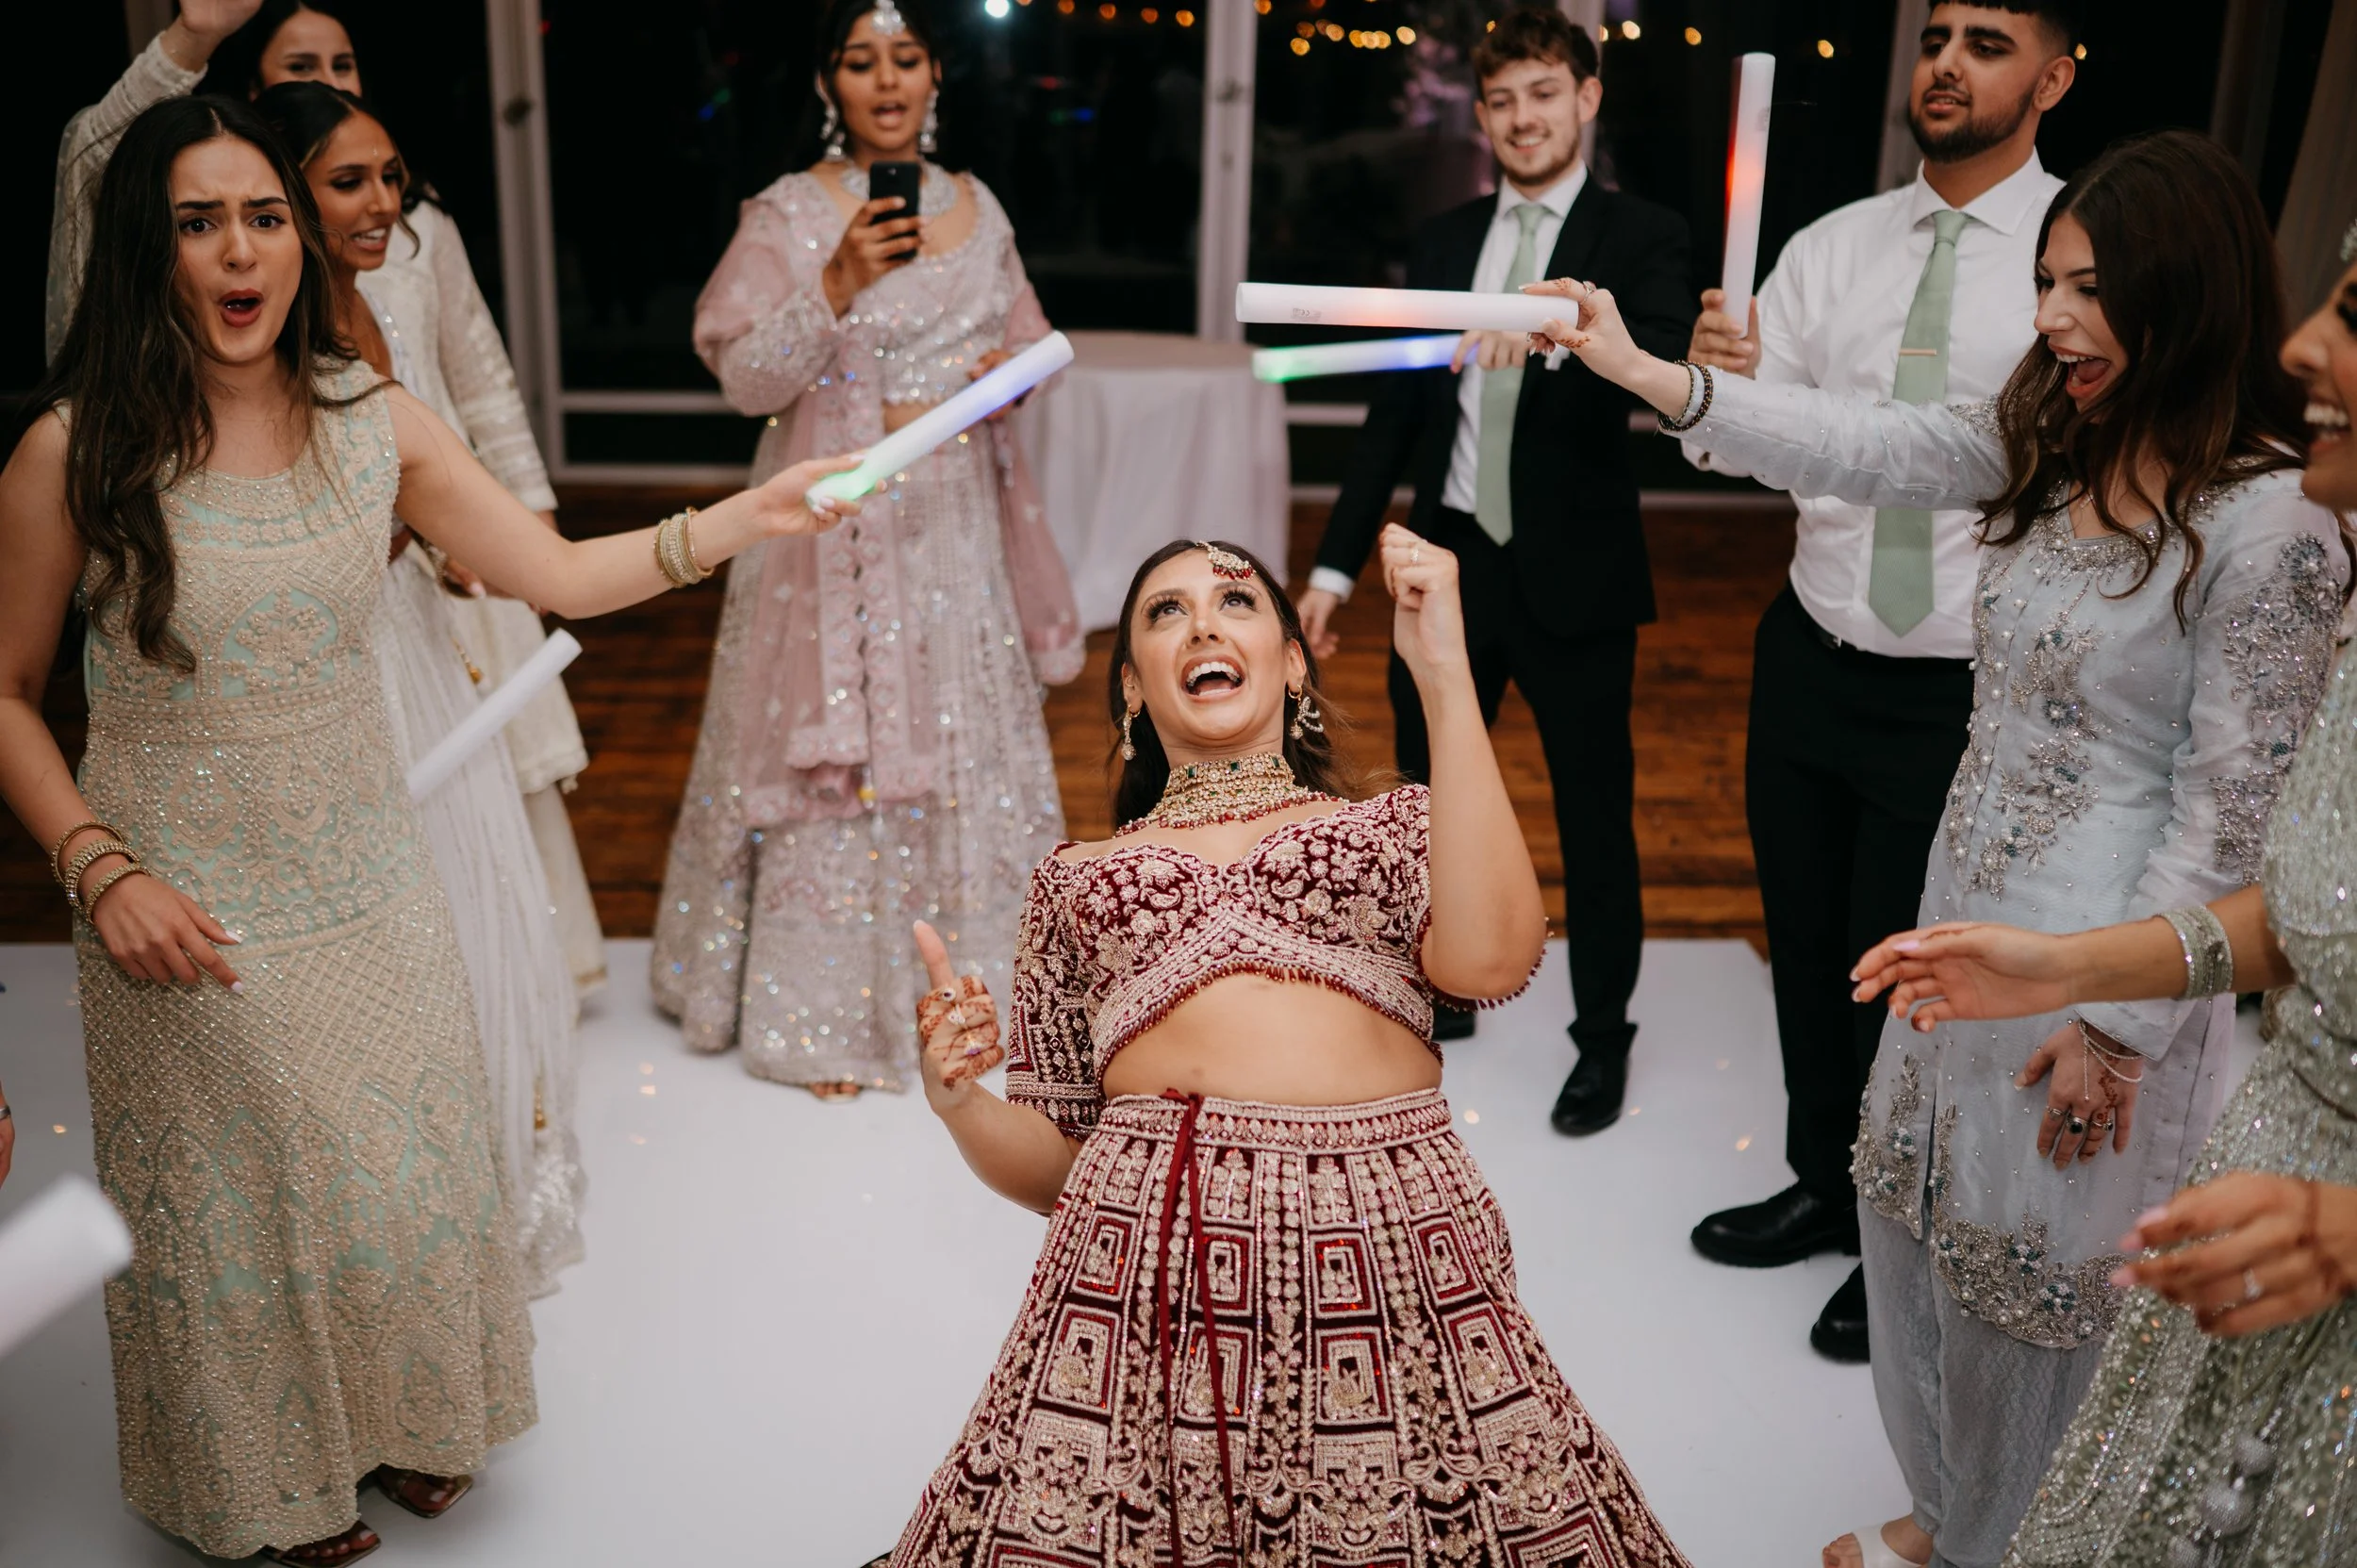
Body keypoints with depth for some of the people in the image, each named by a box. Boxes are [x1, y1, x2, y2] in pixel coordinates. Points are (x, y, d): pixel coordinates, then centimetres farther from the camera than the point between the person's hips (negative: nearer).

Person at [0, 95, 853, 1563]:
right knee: (236, 1205, 13)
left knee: (406, 1172, 15)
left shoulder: (375, 423, -4)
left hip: (369, 884, 3)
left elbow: (563, 573, -2)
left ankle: (401, 1425, 43)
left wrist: (755, 511, -11)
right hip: (189, 914, -3)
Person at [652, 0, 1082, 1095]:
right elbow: (746, 378, -13)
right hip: (837, 525, -5)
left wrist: (1006, 373, -4)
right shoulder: (788, 215, -6)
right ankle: (825, 1012, 13)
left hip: (953, 529, 5)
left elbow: (1026, 340, 19)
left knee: (962, 746, 12)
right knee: (836, 753, -1)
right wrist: (839, 287, -25)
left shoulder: (979, 208, 8)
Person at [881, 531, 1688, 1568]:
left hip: (1391, 1247, -1)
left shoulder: (1397, 824, 18)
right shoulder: (1079, 879, 22)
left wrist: (1445, 676, -4)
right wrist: (958, 1101, -3)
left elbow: (1488, 958, -7)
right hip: (1149, 1255, 1)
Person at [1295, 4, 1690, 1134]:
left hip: (1572, 573, -4)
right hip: (1448, 558, 5)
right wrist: (1337, 562, 7)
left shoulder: (1639, 237, -6)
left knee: (1594, 813, 6)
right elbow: (1395, 410, 10)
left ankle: (1602, 1036, 24)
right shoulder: (1444, 239, 8)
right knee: (1427, 789, 16)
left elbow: (1668, 370, -25)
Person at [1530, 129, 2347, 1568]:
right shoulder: (2052, 445, 2)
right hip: (1969, 911, 8)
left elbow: (2230, 807, -18)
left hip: (2103, 959, -7)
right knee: (1918, 1228, 20)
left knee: (2040, 1284, 9)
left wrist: (2117, 1025, -15)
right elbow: (1857, 446, 2)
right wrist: (1640, 371, -4)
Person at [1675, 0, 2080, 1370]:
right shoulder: (1832, 249, 1)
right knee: (1806, 946, 19)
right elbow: (1748, 442, -1)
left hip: (1968, 692, -4)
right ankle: (1824, 1187, 43)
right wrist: (1718, 384, -23)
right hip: (1812, 662, 5)